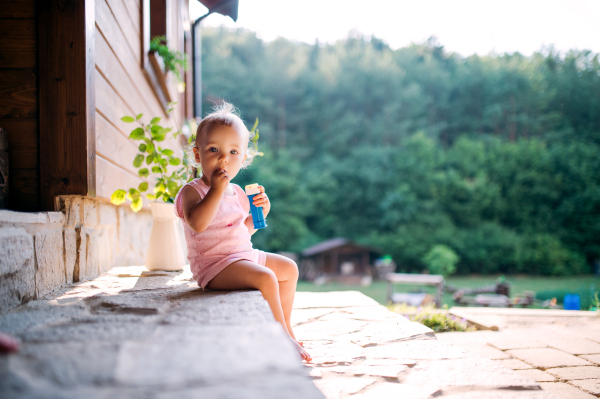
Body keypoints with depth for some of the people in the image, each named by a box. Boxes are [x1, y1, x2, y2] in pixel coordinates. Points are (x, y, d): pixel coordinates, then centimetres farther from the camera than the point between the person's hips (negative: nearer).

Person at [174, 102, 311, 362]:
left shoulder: (237, 193, 11)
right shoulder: (192, 191, -13)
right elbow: (197, 223, -32)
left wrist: (259, 212, 4)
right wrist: (217, 190, -31)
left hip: (244, 255, 9)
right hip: (214, 264, -9)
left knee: (289, 269, 19)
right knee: (266, 278, -28)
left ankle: (284, 327, 28)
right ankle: (285, 339, -13)